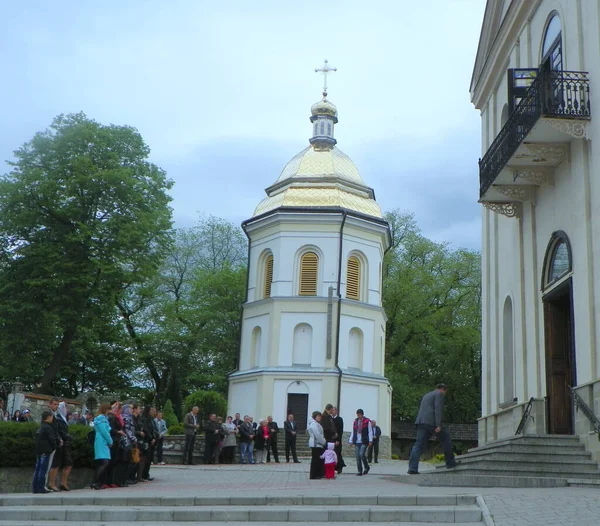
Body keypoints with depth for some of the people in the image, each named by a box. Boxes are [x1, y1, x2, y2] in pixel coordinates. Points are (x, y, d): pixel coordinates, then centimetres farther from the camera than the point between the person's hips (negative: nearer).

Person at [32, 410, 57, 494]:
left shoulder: (40, 428, 16)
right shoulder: (48, 427, -12)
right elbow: (52, 439, -13)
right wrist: (54, 447, 3)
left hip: (39, 451, 9)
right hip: (46, 451, -9)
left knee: (37, 469, 9)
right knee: (43, 469, -7)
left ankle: (35, 488, 11)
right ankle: (41, 488, -8)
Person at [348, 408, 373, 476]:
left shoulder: (367, 421, -1)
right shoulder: (355, 422, 14)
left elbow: (370, 432, -2)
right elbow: (353, 432, 16)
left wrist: (370, 441, -10)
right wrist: (351, 441, 11)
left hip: (364, 442, -5)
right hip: (356, 442, 5)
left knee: (361, 454, -17)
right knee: (357, 457, 1)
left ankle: (366, 467, 6)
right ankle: (360, 471, 8)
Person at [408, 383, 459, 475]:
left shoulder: (426, 395, 30)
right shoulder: (439, 394, 4)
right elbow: (438, 409, -10)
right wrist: (438, 425, -17)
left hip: (421, 422, 7)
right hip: (431, 422, -7)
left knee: (419, 445, 0)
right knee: (446, 439, 10)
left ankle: (412, 468, -10)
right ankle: (450, 463, 14)